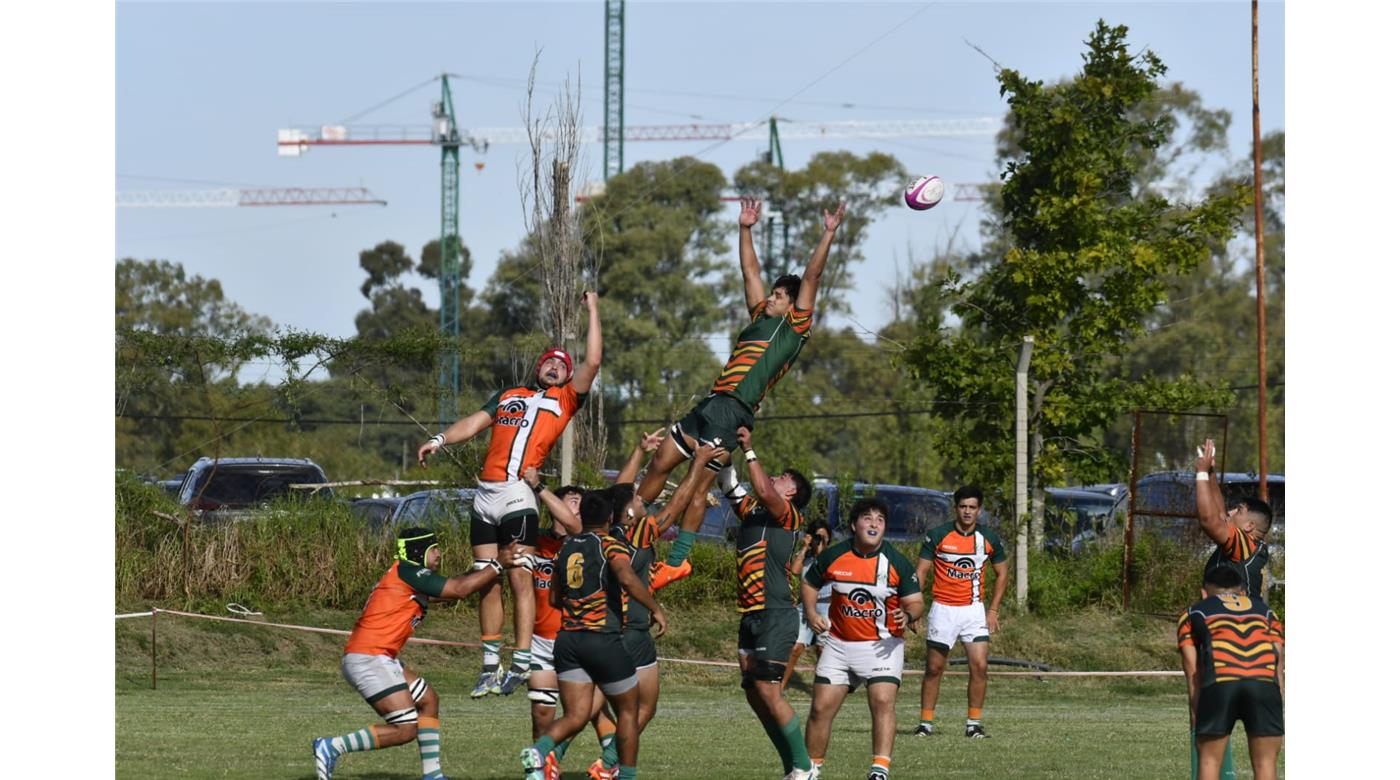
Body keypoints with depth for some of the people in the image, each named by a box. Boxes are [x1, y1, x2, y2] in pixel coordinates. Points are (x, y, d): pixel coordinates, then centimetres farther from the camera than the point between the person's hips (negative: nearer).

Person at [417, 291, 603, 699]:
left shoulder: (564, 400, 13)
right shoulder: (508, 397, 25)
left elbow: (592, 363, 5)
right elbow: (474, 422, 17)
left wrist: (592, 311, 9)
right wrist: (440, 440, 0)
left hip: (518, 495, -4)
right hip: (485, 496, 4)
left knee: (520, 577, -11)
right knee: (487, 582, 4)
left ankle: (521, 663, -11)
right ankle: (490, 666, 7)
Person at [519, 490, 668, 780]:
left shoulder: (566, 547, 13)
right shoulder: (611, 546, -5)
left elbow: (554, 598, 21)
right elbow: (627, 579, -25)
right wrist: (655, 609, -14)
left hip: (567, 638, 5)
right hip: (603, 640, -5)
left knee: (576, 716, 2)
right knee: (627, 712, 14)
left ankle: (538, 751, -26)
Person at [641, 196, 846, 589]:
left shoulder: (796, 327, 4)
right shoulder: (760, 318, 22)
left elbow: (811, 278, 1)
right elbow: (750, 270, 28)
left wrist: (829, 234, -2)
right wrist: (745, 228, 28)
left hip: (734, 413, -8)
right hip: (711, 404, 8)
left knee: (699, 483, -7)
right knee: (660, 463, 8)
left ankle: (677, 560, -3)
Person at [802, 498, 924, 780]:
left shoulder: (896, 562, -8)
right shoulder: (833, 556, -2)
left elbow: (916, 602, -5)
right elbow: (809, 584, 14)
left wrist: (907, 614, -28)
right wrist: (811, 613, -3)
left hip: (882, 646, -2)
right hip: (839, 643, 2)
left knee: (883, 702, -22)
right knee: (821, 708, 1)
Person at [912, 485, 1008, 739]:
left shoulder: (989, 538, 1)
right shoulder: (937, 536, -6)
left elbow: (1002, 573, 12)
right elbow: (921, 571, -3)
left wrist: (993, 610, 4)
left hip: (974, 610, 2)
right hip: (943, 610, -2)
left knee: (979, 666, -9)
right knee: (934, 668, 4)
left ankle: (974, 723, 0)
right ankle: (925, 722, 13)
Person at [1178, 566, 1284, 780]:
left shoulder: (1193, 614, 29)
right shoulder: (1265, 611, 33)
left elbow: (1192, 670, 17)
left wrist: (1196, 716, 18)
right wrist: (1280, 715, 19)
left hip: (1219, 682, -1)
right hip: (1265, 682, 1)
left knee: (1209, 761, 9)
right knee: (1265, 763, 8)